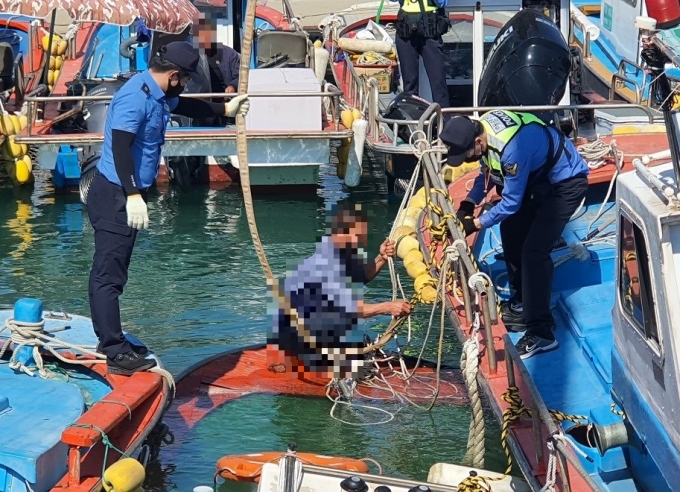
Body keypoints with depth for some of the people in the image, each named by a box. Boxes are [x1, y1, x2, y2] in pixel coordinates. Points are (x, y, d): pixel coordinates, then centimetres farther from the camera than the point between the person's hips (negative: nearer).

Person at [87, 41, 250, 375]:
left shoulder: (159, 94, 12)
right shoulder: (136, 96, -20)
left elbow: (186, 107, 34)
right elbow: (120, 147, -28)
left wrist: (225, 109, 45)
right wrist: (133, 195, -33)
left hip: (124, 195, 11)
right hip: (115, 196, -11)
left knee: (109, 273, 16)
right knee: (108, 275, -8)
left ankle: (111, 343, 24)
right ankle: (116, 355, -8)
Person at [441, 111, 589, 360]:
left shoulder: (511, 149, -37)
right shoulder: (480, 128, -10)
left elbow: (511, 202, -25)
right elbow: (488, 171, 10)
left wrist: (476, 223, -17)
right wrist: (469, 203, -2)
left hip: (566, 182, -9)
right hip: (539, 177, 9)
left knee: (534, 250, -16)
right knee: (511, 231, 15)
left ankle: (541, 332, -14)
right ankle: (522, 302, 31)